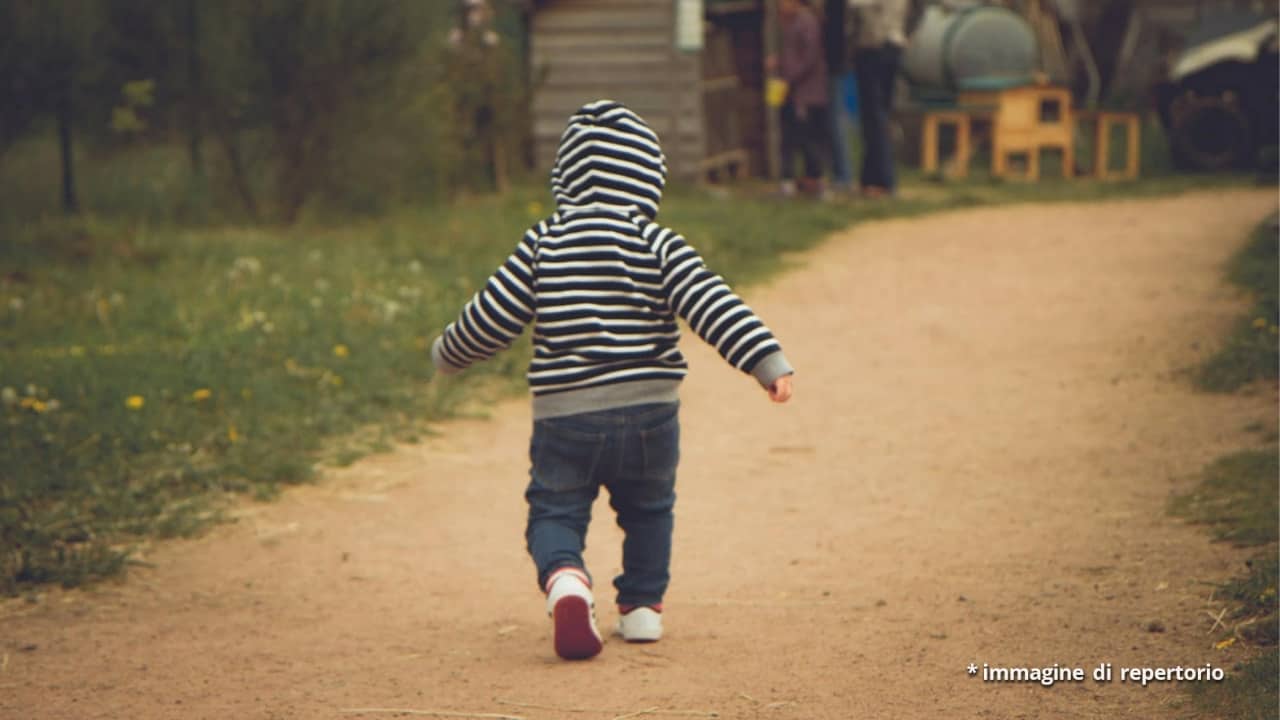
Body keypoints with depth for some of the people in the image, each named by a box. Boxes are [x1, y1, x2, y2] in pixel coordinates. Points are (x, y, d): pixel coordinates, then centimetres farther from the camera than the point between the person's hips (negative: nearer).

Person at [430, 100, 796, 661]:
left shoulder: (543, 243, -1)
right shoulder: (656, 245, -4)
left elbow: (493, 318, 2)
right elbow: (712, 306, -14)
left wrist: (447, 355, 20)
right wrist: (768, 362, -14)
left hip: (563, 416, 0)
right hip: (649, 411, 1)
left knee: (554, 511, 9)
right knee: (649, 510, 24)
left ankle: (564, 578, -20)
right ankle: (642, 606, 25)